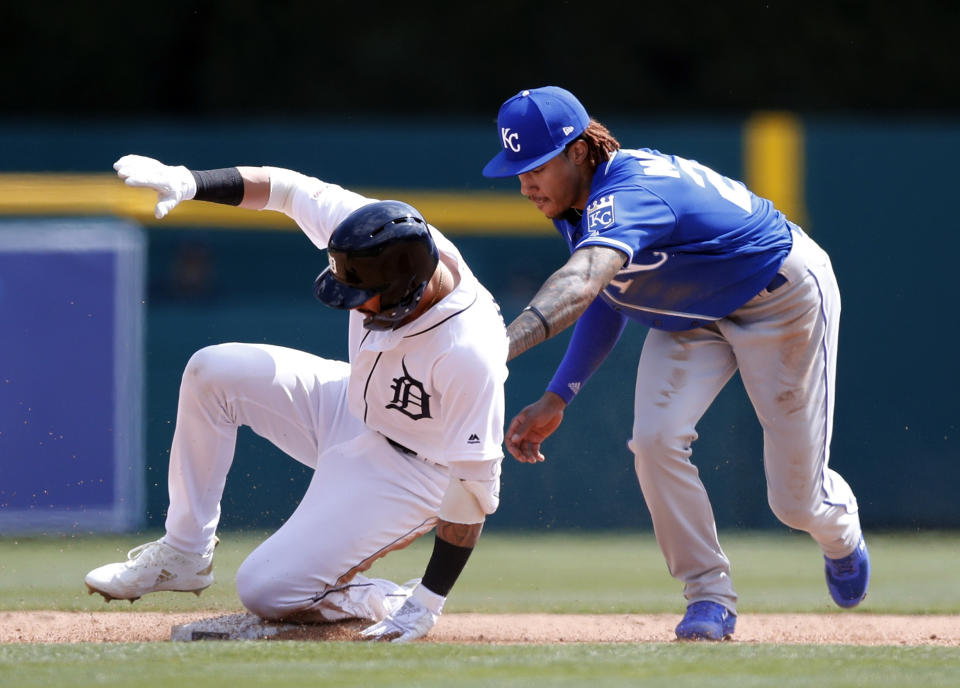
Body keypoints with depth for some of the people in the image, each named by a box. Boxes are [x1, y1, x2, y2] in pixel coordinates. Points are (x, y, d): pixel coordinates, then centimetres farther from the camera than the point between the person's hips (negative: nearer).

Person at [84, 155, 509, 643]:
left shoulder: (469, 354, -39)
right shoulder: (384, 241, -23)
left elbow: (474, 489, -31)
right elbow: (286, 187, -7)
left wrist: (427, 604, -28)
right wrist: (187, 182, -17)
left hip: (409, 470, -7)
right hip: (351, 407, 8)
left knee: (265, 591, -15)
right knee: (211, 372, -4)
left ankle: (388, 604, 10)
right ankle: (183, 554, 9)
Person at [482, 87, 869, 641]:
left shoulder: (628, 195, -39)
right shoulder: (579, 201, -10)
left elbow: (581, 282, -59)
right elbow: (607, 296, 5)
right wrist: (557, 397, -4)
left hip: (780, 298, -7)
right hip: (691, 314, 7)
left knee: (796, 500, 1)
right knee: (655, 439, -19)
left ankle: (841, 530, 39)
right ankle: (710, 596, -3)